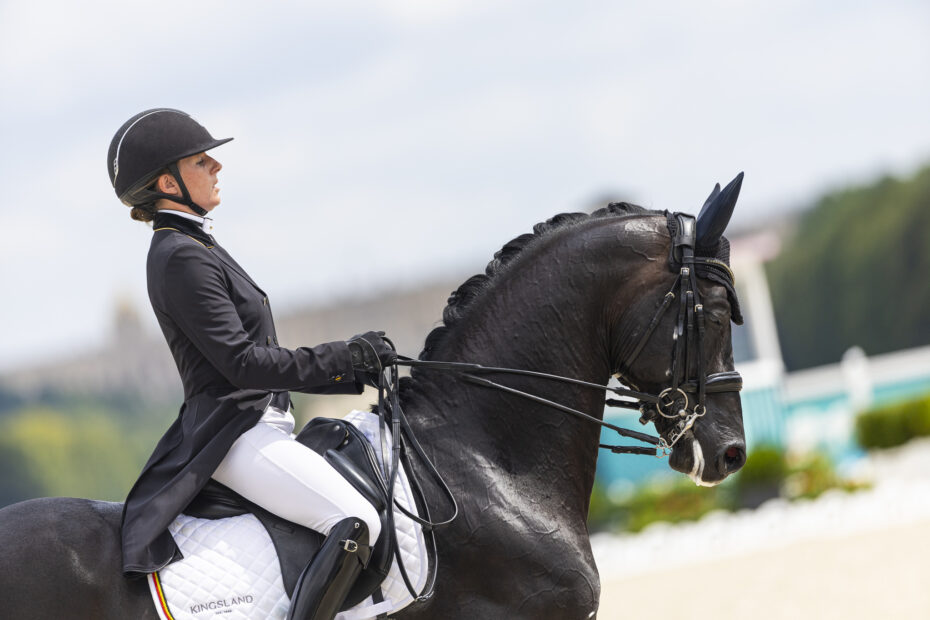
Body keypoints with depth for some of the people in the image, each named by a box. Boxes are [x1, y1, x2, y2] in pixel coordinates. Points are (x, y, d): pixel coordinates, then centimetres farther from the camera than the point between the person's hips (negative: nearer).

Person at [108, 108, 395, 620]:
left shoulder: (195, 249, 18)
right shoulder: (182, 259, -15)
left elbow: (260, 359, 19)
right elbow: (243, 363, -19)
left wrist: (352, 374, 11)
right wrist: (344, 357, -14)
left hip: (259, 422, 11)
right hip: (234, 435, -11)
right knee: (358, 523, -23)